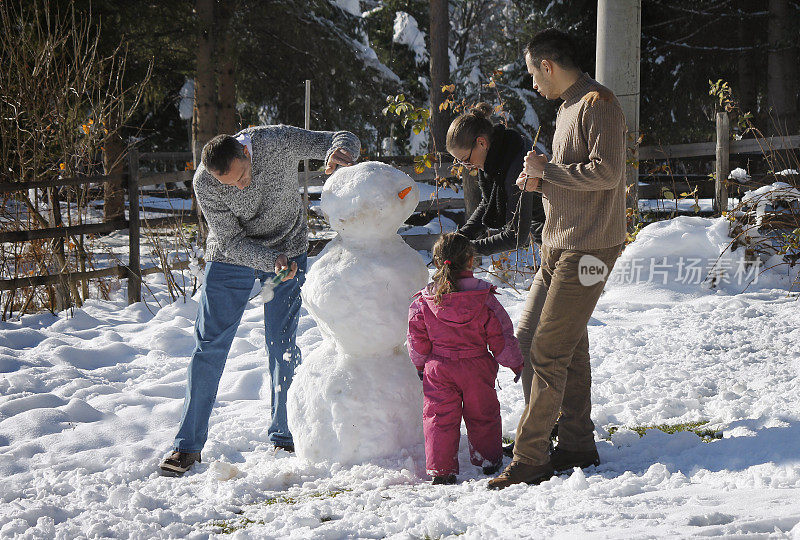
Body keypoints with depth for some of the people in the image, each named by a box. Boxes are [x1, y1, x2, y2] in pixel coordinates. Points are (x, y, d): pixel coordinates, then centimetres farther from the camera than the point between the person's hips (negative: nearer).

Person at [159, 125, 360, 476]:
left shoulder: (279, 142, -26)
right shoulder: (204, 183, -26)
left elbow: (346, 140, -18)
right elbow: (231, 240, -20)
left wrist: (338, 152, -42)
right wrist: (272, 261, -36)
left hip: (287, 249, 0)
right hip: (231, 257, 0)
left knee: (282, 345, -1)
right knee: (209, 344, -2)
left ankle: (284, 435, 14)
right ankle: (188, 444, 6)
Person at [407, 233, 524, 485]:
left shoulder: (424, 301, -7)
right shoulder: (484, 299, -10)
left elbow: (417, 339, 1)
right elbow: (502, 337, -5)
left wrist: (420, 364, 18)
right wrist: (516, 363, 9)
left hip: (438, 369, 1)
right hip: (477, 368, 0)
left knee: (440, 417, 7)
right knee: (482, 414, 16)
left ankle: (441, 470, 2)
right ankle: (489, 460, 27)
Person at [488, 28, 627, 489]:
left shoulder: (598, 105, -12)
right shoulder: (568, 107, 19)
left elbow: (607, 171, -22)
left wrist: (548, 169, -13)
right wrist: (543, 181, 6)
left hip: (588, 249, -10)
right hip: (559, 245, 10)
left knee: (548, 351, -11)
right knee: (528, 335, 11)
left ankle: (530, 459, -7)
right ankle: (577, 445, 19)